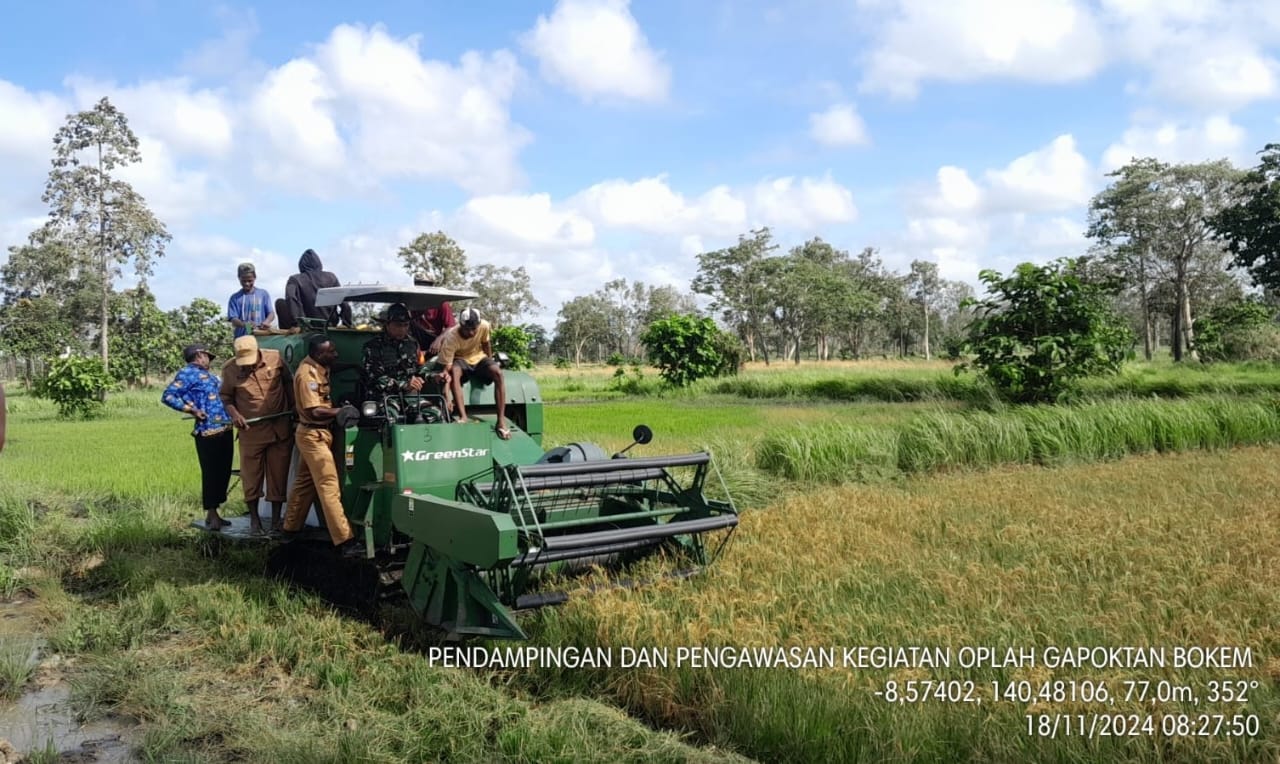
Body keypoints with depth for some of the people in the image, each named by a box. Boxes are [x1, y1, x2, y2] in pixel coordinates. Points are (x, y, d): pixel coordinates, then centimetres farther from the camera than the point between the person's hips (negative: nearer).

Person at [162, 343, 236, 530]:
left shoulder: (208, 375, 22)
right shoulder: (188, 373, -4)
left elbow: (224, 396, 26)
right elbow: (168, 396, -11)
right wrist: (192, 409, -14)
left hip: (225, 430, 9)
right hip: (208, 432, -9)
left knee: (223, 473, 13)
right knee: (211, 474, -3)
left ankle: (213, 514, 23)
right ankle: (211, 516, 5)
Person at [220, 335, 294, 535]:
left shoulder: (275, 358, -6)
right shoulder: (230, 369, -6)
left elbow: (289, 383, 8)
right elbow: (225, 396, 7)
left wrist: (294, 408, 4)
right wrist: (233, 413, -10)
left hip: (280, 429, 1)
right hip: (251, 430, 0)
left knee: (278, 475, 7)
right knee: (251, 475, 6)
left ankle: (276, 518, 18)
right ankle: (254, 517, 23)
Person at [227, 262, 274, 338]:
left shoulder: (263, 294, 9)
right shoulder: (235, 298, 7)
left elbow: (271, 313, 5)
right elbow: (233, 320, -1)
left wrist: (266, 322, -18)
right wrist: (245, 325, -24)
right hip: (242, 338, 0)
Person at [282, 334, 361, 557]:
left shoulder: (318, 367, 6)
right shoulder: (307, 374, -21)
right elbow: (315, 411, -24)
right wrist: (341, 411, -17)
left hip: (316, 433, 9)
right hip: (314, 435, -9)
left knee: (305, 482, 19)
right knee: (329, 486, -12)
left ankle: (291, 526, 32)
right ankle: (344, 540, -13)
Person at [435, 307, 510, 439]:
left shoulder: (484, 326, -22)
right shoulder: (451, 338, -29)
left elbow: (486, 344, 0)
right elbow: (447, 367, -28)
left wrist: (490, 364, 1)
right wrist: (445, 374, -49)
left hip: (479, 358, 2)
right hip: (460, 360, -2)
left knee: (498, 373, -30)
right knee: (454, 371, -38)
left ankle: (501, 421, -31)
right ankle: (463, 417, -43)